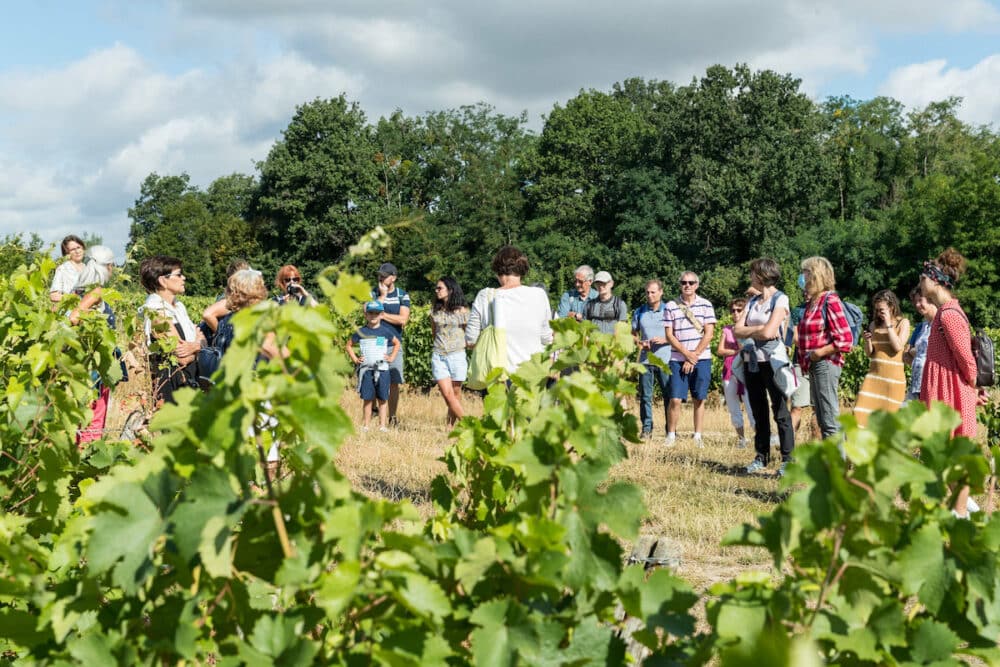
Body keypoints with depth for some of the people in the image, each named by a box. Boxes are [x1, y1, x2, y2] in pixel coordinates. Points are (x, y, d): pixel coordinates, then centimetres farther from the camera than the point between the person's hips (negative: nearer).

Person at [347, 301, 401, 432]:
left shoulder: (385, 332, 4)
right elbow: (349, 345, 15)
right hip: (365, 369, 0)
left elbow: (397, 344, 18)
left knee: (382, 399, 2)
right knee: (367, 399, 1)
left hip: (382, 368, 0)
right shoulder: (361, 332, 4)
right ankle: (366, 425, 7)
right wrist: (355, 359, 4)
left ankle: (383, 425, 5)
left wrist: (391, 357, 7)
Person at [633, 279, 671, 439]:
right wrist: (640, 342, -4)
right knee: (645, 396, 1)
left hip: (665, 360, -2)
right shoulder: (639, 312, 11)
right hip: (645, 359, 2)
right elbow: (633, 334, 17)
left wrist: (664, 340, -12)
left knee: (669, 395, -1)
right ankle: (646, 429, 5)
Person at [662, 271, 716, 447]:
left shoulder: (705, 305, 2)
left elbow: (708, 334, -2)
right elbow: (669, 335, 1)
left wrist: (694, 357, -8)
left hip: (701, 359, 0)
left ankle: (698, 436, 11)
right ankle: (671, 435, 6)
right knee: (675, 399, -5)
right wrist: (687, 354, -10)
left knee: (699, 400, 3)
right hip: (678, 359, 0)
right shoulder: (671, 306, 3)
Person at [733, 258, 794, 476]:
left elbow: (769, 331, -17)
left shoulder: (780, 299, -6)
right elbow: (737, 331, 5)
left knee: (781, 413, -5)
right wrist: (758, 330, -9)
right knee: (758, 413, 12)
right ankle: (761, 456, 18)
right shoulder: (752, 301, 14)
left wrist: (748, 330, -2)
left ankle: (788, 460, -3)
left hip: (772, 361, -7)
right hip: (752, 361, 7)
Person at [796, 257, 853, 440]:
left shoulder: (830, 301, -12)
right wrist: (799, 342, 9)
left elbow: (845, 340, -17)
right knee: (822, 420, 14)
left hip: (826, 364, -9)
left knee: (830, 420, -7)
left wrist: (819, 353, -17)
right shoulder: (812, 301, 13)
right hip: (814, 366, 9)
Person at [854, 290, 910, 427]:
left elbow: (898, 346, -12)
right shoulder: (874, 324, 12)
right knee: (862, 413, -9)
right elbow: (869, 353, 13)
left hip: (893, 375, -4)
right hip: (874, 374, 4)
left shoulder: (903, 323, 2)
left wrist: (888, 325, -9)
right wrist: (867, 340, -7)